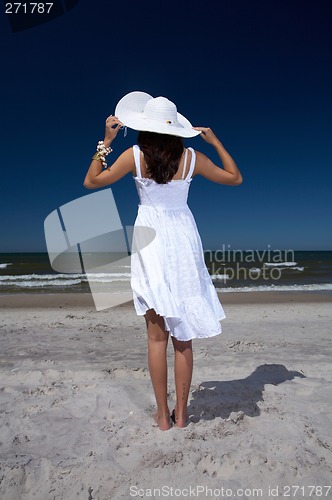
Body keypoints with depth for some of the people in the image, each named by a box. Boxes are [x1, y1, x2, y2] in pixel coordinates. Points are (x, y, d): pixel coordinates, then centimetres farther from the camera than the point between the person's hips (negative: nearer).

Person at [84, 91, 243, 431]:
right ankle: (181, 413, 20)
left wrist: (106, 141, 8)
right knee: (183, 335, 9)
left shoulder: (135, 155, -3)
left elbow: (91, 181, 4)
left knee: (157, 334, 7)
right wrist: (215, 141, 19)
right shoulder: (191, 157, 1)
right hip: (184, 240, 2)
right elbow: (235, 178, 13)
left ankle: (163, 415, 17)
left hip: (150, 240, -1)